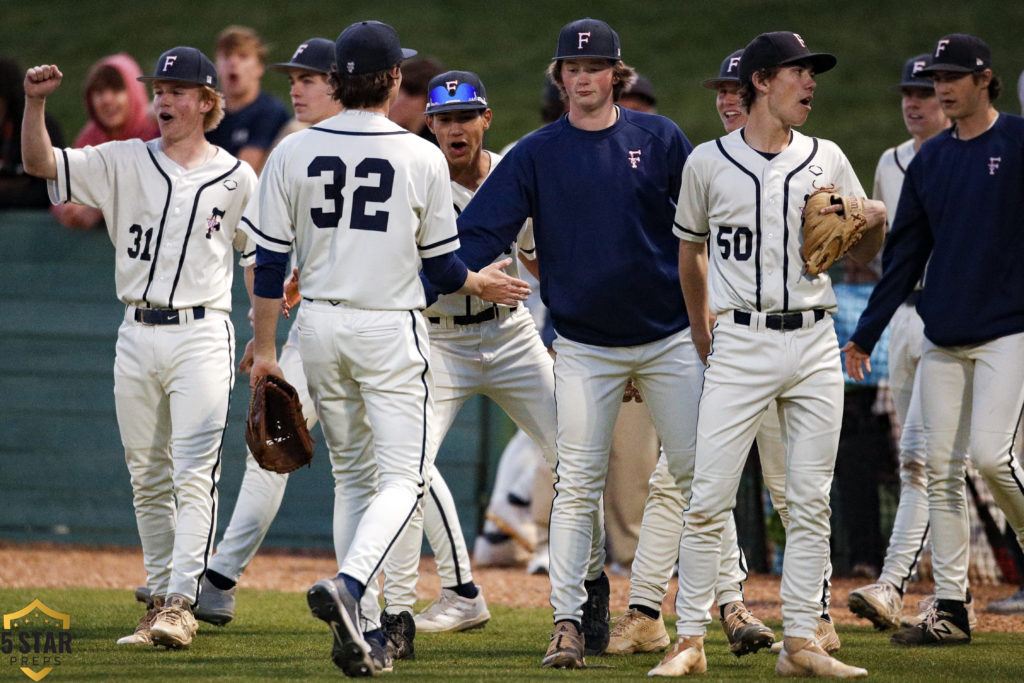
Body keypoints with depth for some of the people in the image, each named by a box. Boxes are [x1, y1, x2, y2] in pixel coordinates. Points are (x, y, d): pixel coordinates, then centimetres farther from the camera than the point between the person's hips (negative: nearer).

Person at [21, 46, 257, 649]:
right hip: (137, 335, 3)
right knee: (148, 479, 8)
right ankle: (159, 597, 16)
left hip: (202, 335, -3)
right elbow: (41, 163, -3)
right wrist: (36, 103, -20)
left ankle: (181, 603, -18)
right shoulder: (124, 163, 6)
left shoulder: (237, 178, 3)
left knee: (194, 474, -13)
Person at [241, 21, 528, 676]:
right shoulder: (422, 157, -7)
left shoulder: (295, 152, -1)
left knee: (352, 474, 16)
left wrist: (264, 347, 7)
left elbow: (270, 262, 0)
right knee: (403, 476, -1)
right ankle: (348, 585, -28)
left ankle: (354, 632, 12)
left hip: (320, 324, 4)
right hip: (390, 329, -4)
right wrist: (481, 283, 21)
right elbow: (441, 264, 0)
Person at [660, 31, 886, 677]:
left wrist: (876, 222, -7)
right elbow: (691, 252, 15)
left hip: (814, 345, 3)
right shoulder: (709, 162, 3)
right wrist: (704, 342, 15)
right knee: (708, 500, -7)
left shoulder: (826, 159, 9)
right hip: (741, 347, -3)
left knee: (811, 503, 2)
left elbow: (864, 253, 16)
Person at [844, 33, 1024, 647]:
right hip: (942, 339, 6)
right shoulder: (931, 159, 13)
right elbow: (905, 253, 15)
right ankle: (951, 608, 4)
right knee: (941, 471, 1)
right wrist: (866, 334, 12)